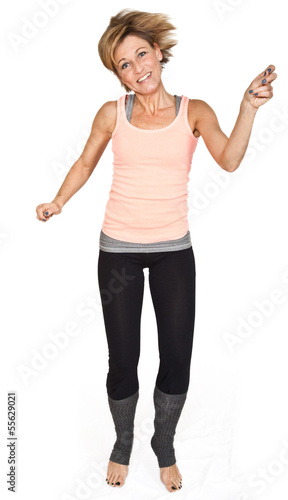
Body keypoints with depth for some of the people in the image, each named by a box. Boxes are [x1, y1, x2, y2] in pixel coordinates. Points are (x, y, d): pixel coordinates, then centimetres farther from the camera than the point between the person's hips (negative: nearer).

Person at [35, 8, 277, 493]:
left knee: (178, 358, 4)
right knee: (122, 358, 6)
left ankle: (164, 443, 32)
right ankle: (123, 442, 34)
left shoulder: (194, 112, -2)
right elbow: (85, 163, 12)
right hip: (119, 248, 0)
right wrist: (57, 203, -2)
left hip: (174, 249, 0)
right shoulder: (112, 113, 1)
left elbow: (229, 159, -17)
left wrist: (249, 107, -30)